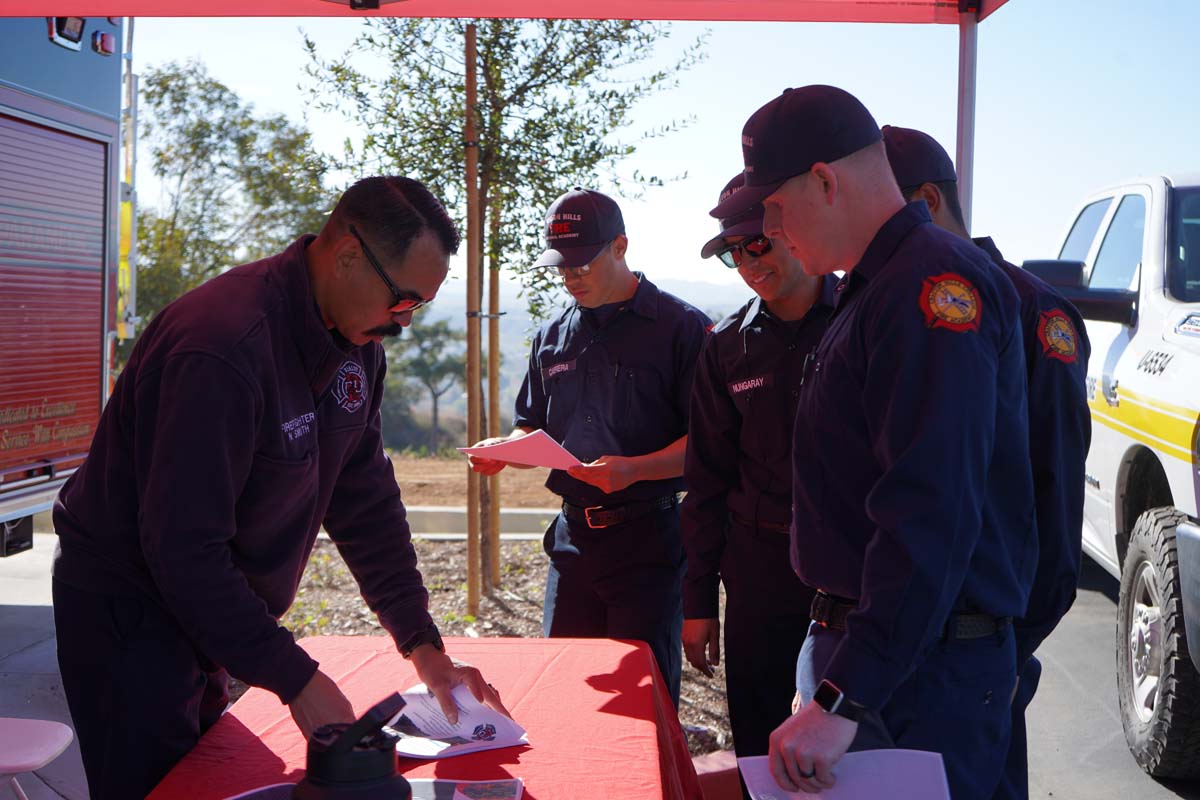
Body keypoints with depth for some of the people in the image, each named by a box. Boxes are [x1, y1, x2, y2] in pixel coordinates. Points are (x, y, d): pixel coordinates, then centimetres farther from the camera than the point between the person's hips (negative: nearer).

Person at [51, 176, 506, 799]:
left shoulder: (356, 340, -3)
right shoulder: (223, 345, -31)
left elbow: (365, 501, 3)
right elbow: (183, 548, -32)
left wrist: (422, 645, -2)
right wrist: (295, 680, -28)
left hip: (208, 610, 8)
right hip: (130, 614, -8)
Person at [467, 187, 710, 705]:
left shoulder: (680, 327, -5)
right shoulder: (553, 337, 13)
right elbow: (533, 430, 22)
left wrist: (635, 469, -25)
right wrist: (504, 450, -1)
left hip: (649, 535, -5)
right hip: (574, 535, 6)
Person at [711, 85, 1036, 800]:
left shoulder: (935, 284, -18)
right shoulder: (872, 289, 16)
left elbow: (931, 517, -27)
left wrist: (844, 700, -29)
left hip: (926, 674, -10)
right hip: (856, 637, 10)